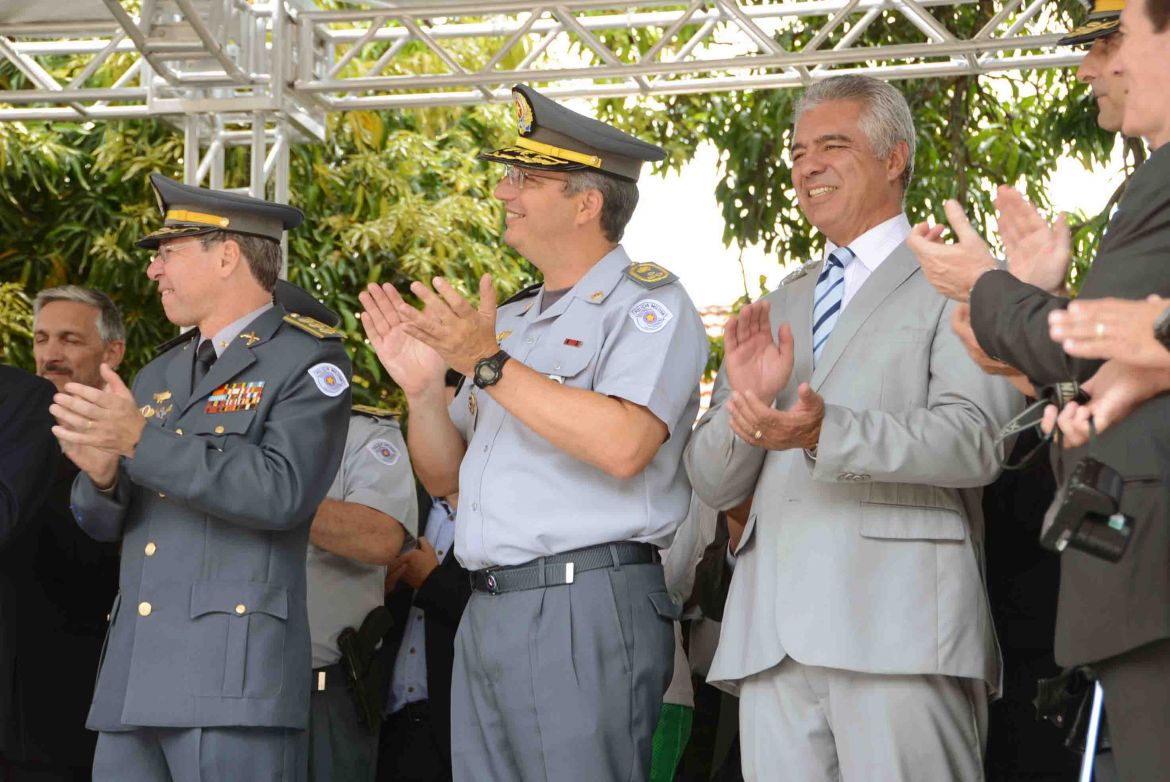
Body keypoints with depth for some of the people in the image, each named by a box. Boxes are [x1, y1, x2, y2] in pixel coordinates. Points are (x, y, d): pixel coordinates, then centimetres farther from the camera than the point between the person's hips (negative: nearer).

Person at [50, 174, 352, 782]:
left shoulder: (307, 360, -1)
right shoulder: (158, 377, 22)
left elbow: (283, 491, -17)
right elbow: (102, 522, 21)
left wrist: (142, 442, -17)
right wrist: (102, 472, -4)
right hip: (134, 679, 7)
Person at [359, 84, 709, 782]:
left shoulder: (647, 302, -4)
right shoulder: (511, 320, 20)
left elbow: (622, 446, -22)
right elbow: (445, 477, 20)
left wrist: (491, 364, -17)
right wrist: (424, 388, 1)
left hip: (585, 610, -8)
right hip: (487, 612, 8)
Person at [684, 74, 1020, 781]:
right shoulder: (779, 307, 24)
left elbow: (975, 439, -10)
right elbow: (712, 484, 20)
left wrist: (825, 433, -22)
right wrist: (747, 399, -2)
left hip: (899, 625, -5)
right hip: (773, 637, 5)